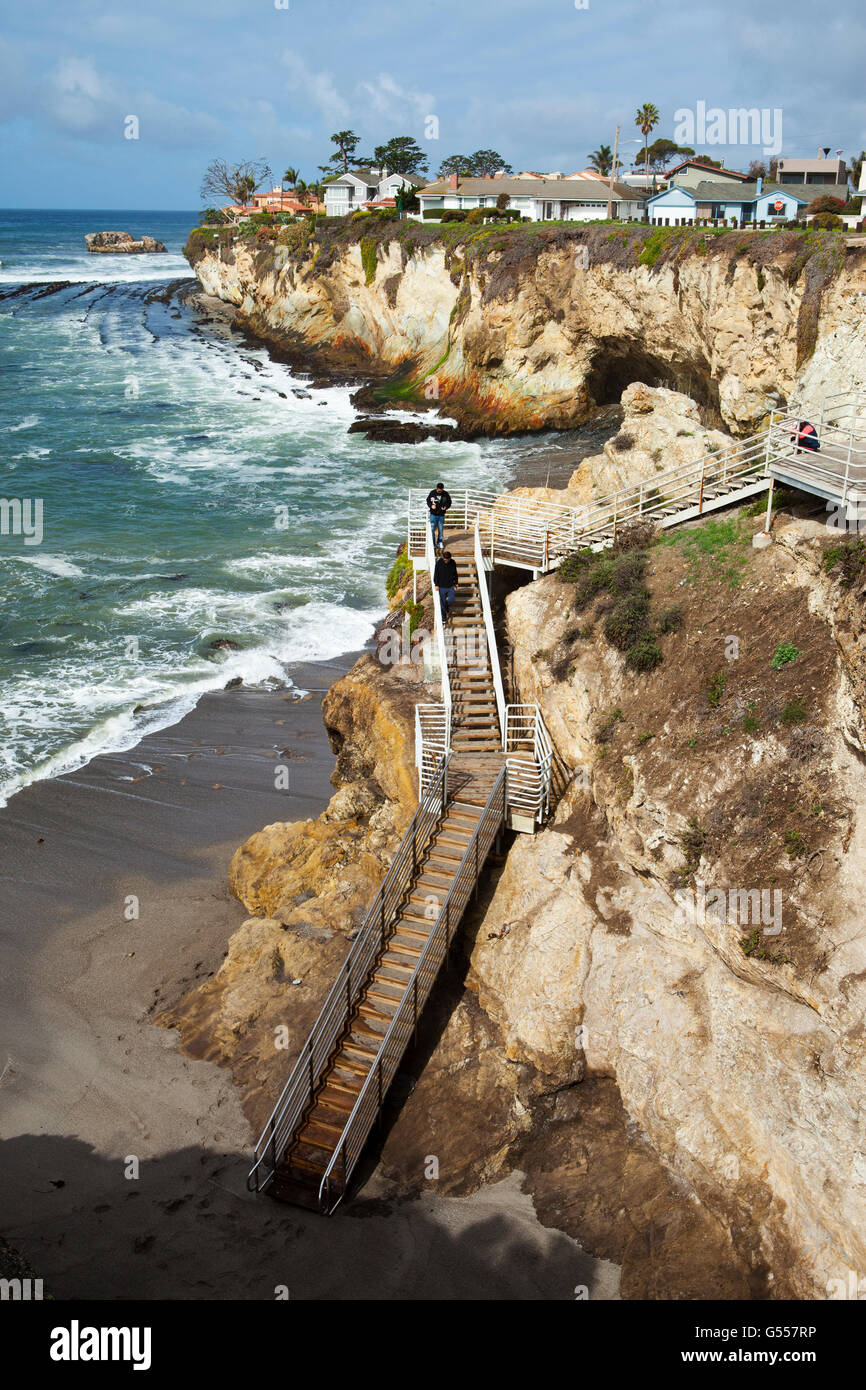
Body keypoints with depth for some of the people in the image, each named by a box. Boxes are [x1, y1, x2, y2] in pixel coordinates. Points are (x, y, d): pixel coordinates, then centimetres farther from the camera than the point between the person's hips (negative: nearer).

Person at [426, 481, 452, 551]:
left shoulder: (445, 494, -2)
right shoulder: (432, 493, -5)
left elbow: (449, 502, 10)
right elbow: (428, 500, 7)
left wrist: (446, 507, -10)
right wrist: (431, 506, -13)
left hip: (441, 515, 1)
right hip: (433, 514, -1)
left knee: (441, 529, 7)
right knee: (432, 529, -2)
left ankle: (440, 542, 22)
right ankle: (432, 543, 7)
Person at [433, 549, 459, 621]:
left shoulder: (453, 563, -2)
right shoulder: (439, 563, -10)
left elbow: (455, 574, 11)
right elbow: (436, 574, -4)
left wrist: (456, 583, 12)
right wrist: (436, 585, -7)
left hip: (451, 586, 2)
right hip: (442, 586, -2)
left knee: (451, 600, -12)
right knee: (443, 603, 2)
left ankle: (447, 607, 24)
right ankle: (444, 617, 18)